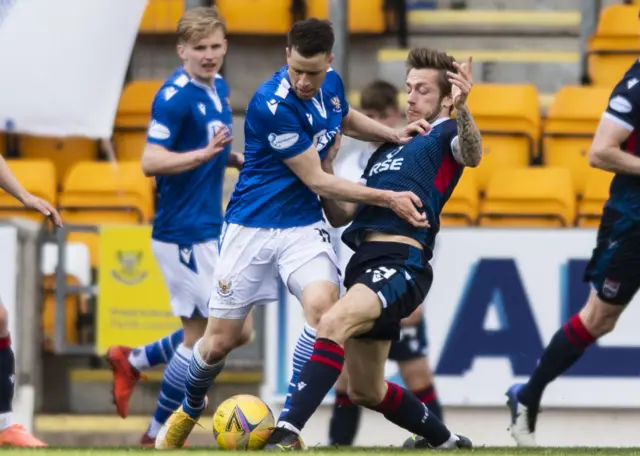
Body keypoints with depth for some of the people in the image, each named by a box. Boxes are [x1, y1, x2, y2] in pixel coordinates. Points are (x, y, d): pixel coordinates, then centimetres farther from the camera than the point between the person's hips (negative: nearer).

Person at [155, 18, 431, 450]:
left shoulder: (331, 82, -4)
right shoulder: (273, 104, -25)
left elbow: (348, 119, 24)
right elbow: (316, 180, -18)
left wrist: (394, 134, 8)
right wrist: (388, 198, -16)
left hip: (304, 226, 4)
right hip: (252, 226, -4)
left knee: (322, 305, -26)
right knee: (220, 341, 3)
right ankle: (189, 411, 36)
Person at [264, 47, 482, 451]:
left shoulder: (446, 135, 6)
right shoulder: (387, 149, 29)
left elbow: (471, 154, -21)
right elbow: (340, 216, 26)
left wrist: (462, 108, -40)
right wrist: (326, 168, 11)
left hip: (402, 262, -9)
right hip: (366, 261, 9)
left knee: (334, 322, -34)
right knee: (366, 391, 15)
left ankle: (288, 434, -42)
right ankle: (444, 441, 36)